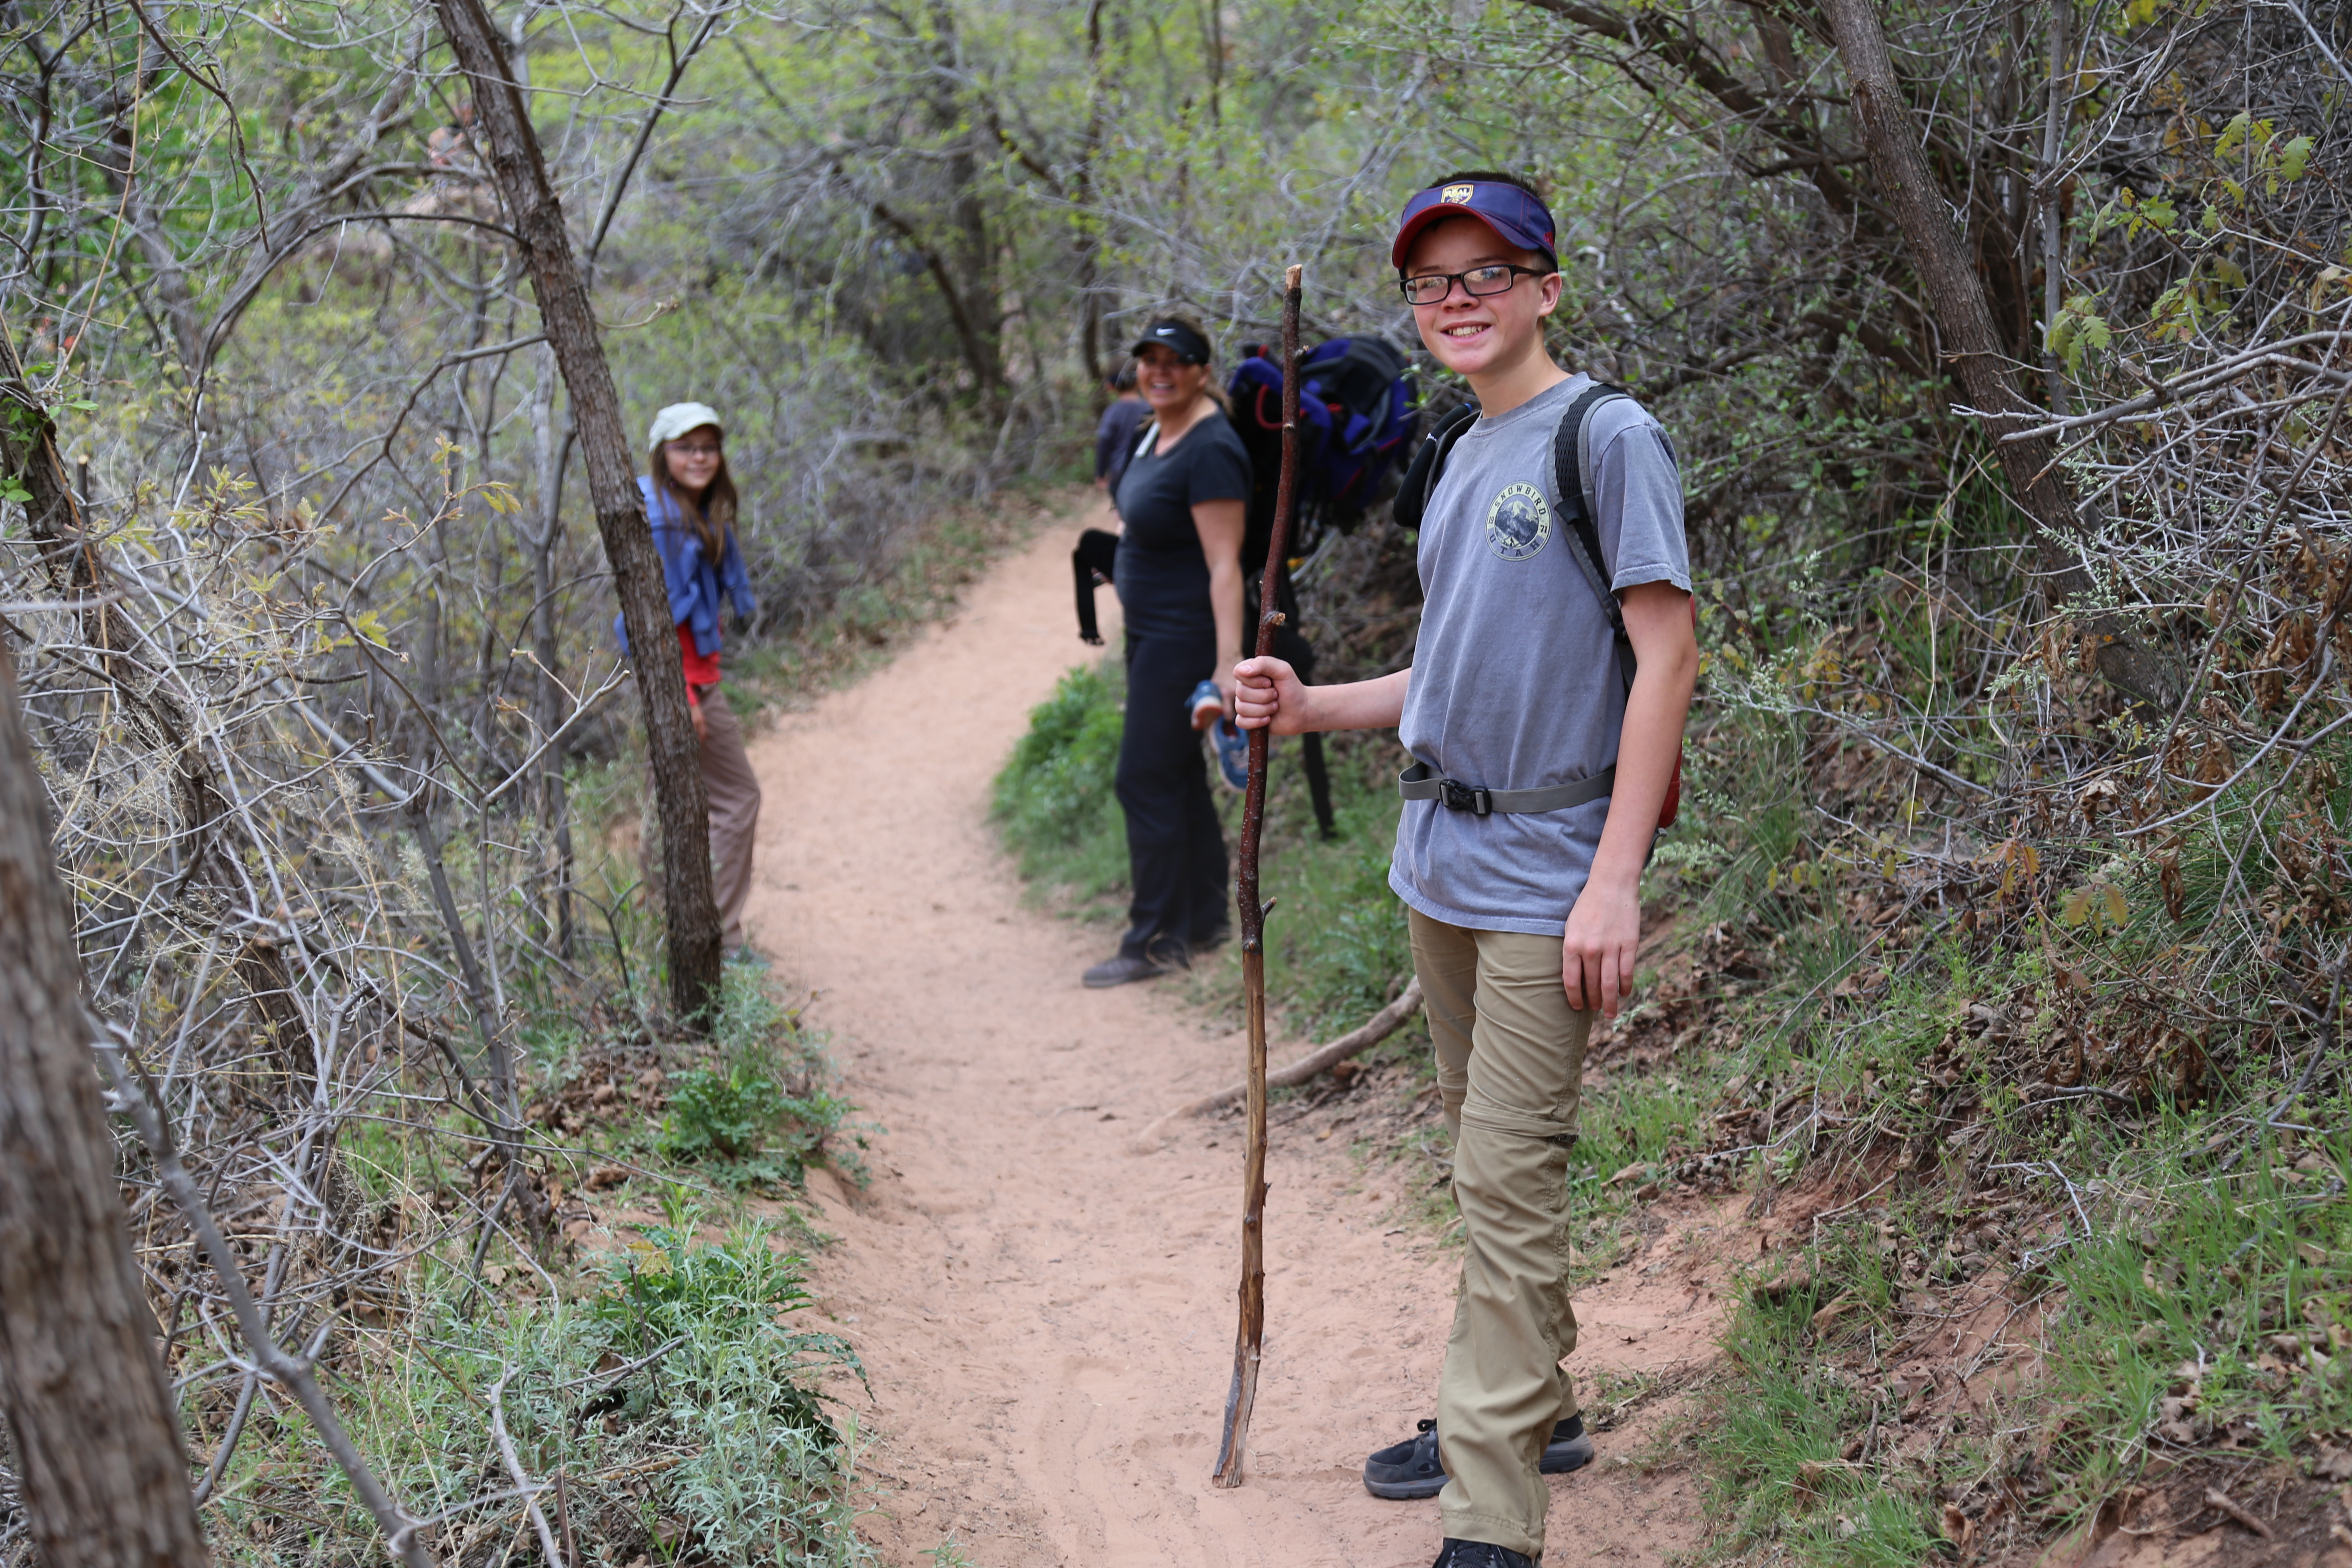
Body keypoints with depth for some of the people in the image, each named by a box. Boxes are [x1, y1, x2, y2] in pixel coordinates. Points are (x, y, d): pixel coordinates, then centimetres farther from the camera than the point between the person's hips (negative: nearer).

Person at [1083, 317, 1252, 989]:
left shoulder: (1210, 450, -20)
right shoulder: (1159, 433, 9)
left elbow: (1224, 565, -25)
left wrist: (1228, 663, -29)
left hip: (1184, 638, -10)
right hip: (1151, 632, 10)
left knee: (1146, 779, -7)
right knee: (1178, 775, 15)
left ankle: (1157, 940, 1)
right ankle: (1206, 917, 26)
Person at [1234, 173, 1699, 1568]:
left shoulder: (1607, 437, -9)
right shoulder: (1465, 459, 16)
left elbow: (1666, 656, -15)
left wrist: (1616, 879, -21)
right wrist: (1312, 707, 7)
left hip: (1548, 872, -8)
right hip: (1443, 861, 8)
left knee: (1509, 1178, -8)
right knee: (1488, 1153, 17)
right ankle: (1537, 1408, 34)